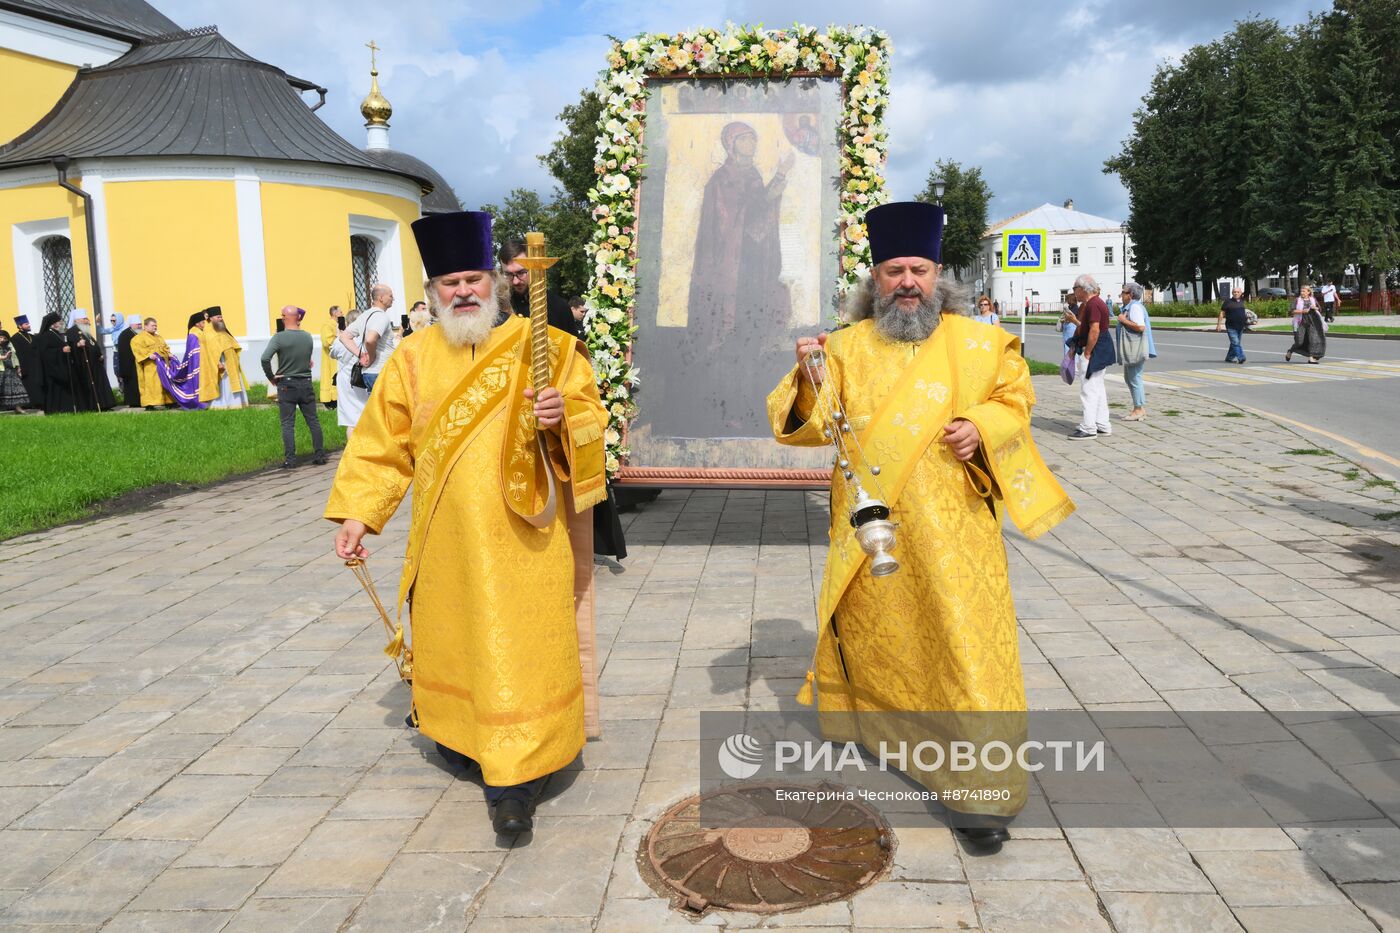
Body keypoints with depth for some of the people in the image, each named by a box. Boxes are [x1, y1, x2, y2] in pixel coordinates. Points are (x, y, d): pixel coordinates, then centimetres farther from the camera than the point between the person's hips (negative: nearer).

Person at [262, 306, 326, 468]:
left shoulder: (279, 337, -13)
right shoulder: (308, 337, 0)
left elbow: (265, 358, -22)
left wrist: (271, 377, -9)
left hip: (286, 385, -3)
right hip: (306, 383, 3)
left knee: (288, 424, 1)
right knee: (313, 421, 9)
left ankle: (290, 459, -1)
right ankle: (320, 455, 10)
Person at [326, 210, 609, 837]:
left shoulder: (543, 346, 0)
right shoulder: (413, 358, 6)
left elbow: (591, 419, 0)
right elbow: (383, 443, 6)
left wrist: (562, 416, -22)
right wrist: (358, 513, -2)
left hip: (522, 534, -3)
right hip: (447, 539, 3)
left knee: (518, 650, -3)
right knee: (450, 640, 14)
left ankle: (513, 779, 2)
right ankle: (457, 732, 37)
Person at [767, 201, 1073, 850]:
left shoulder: (977, 343, 1)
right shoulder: (847, 346, 3)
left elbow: (1014, 401, 9)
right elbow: (810, 428, -3)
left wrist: (981, 428, -13)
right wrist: (809, 382, -25)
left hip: (950, 529, -1)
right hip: (868, 529, 2)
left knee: (964, 643, -5)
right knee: (865, 631, 17)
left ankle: (982, 790, 5)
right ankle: (858, 713, 45)